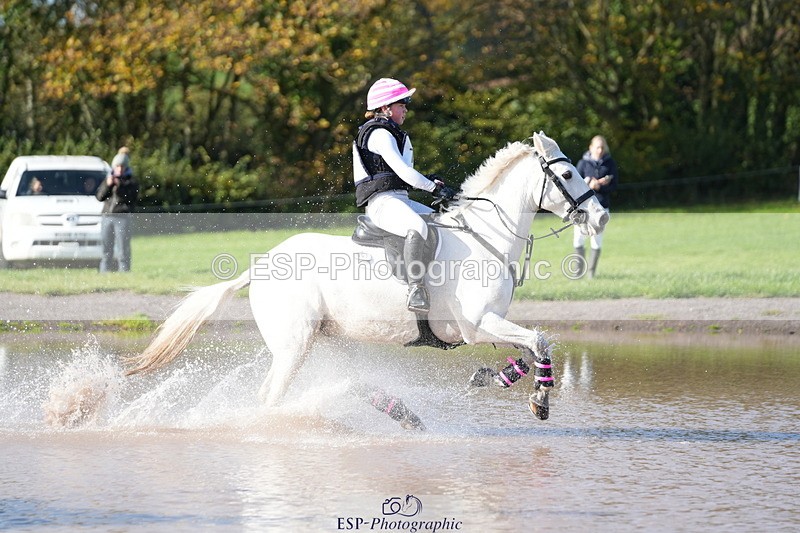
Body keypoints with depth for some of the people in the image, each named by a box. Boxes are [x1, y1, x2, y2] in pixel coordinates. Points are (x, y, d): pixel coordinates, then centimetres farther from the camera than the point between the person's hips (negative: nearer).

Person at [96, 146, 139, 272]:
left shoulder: (131, 181, 6)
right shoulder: (108, 179, 18)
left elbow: (131, 198, -7)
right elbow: (99, 196, 10)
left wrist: (119, 186, -15)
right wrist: (107, 185, -6)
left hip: (123, 218, -4)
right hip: (107, 216, 4)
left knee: (122, 252, -7)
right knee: (106, 251, 2)